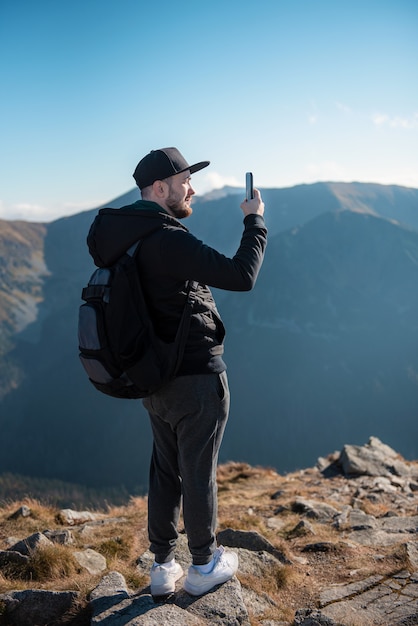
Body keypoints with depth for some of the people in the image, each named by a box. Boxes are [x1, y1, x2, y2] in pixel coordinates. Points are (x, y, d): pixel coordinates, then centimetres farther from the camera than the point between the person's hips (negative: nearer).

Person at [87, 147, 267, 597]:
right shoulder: (167, 239, -23)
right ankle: (203, 567, 27)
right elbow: (241, 277, -26)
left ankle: (162, 568, 31)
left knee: (165, 471, 18)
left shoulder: (122, 238, 4)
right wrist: (255, 221, -12)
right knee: (198, 474, 8)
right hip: (196, 378, -8)